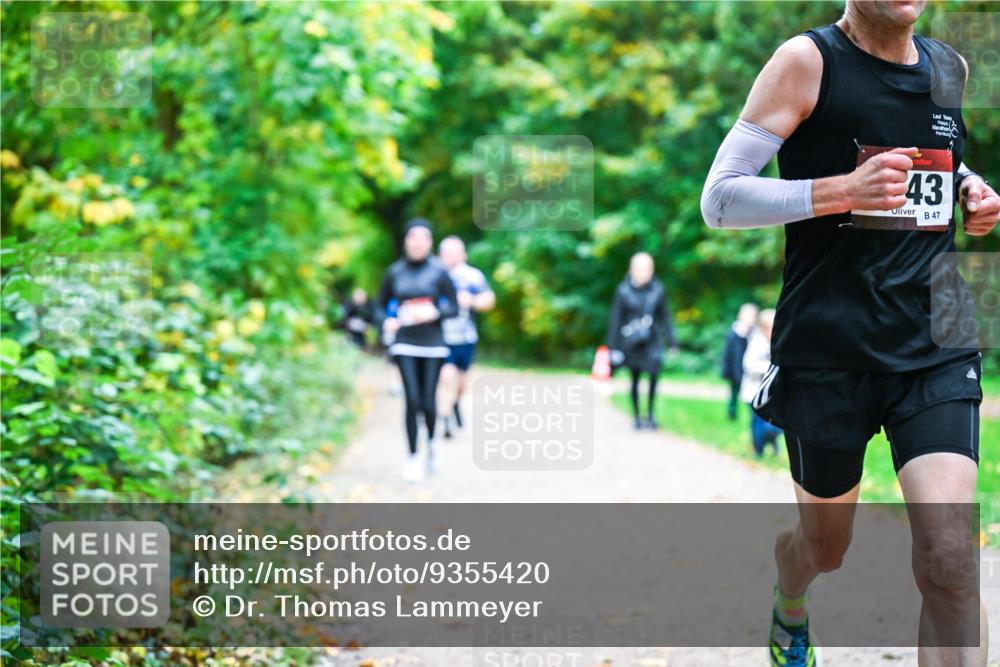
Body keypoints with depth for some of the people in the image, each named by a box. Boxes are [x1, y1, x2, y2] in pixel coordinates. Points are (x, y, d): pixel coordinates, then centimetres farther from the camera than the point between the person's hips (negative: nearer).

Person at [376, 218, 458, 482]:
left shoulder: (438, 272, -2)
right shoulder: (395, 272, 5)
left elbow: (453, 307, 1)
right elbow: (382, 304, 16)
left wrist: (434, 312, -17)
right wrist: (387, 322, -3)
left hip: (433, 344, -1)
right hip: (405, 345, 1)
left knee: (428, 402, 1)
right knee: (412, 401, -8)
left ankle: (431, 445, 30)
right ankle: (413, 457, 1)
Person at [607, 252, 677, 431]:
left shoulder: (657, 289, 0)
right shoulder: (624, 290, -5)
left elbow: (665, 316, 8)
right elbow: (616, 318, -1)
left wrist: (672, 341, 8)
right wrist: (613, 346, -1)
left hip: (652, 340, 0)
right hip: (632, 341, 0)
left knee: (654, 374, -17)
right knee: (635, 378, 6)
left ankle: (650, 414, -2)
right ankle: (637, 417, 18)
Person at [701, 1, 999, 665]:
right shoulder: (808, 61, -7)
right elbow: (718, 199, -11)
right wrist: (842, 191, -23)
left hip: (937, 348, 3)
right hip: (828, 353, -3)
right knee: (825, 546, 16)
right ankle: (789, 609, 52)